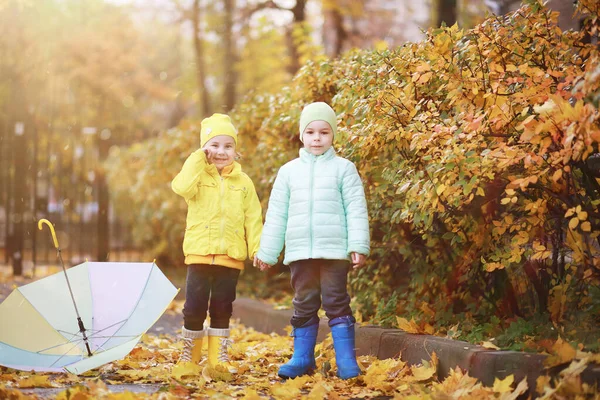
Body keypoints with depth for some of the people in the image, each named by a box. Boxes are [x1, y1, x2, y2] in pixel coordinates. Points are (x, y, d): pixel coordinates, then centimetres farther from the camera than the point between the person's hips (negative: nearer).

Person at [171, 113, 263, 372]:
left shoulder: (243, 183, 8)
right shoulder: (198, 175, 3)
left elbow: (253, 219, 7)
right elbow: (182, 187, -21)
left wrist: (257, 249, -3)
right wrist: (197, 159, -13)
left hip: (231, 256, 2)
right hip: (199, 253, -2)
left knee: (222, 308, 8)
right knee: (194, 307, 0)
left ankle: (218, 356, 17)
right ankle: (189, 355, 13)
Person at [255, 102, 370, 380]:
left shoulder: (343, 168, 4)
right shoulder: (289, 171, 11)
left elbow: (356, 210, -1)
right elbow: (276, 214, 13)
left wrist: (359, 246, -10)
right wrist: (266, 252, 11)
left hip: (335, 250, -3)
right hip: (300, 252, 3)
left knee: (337, 303, -3)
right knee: (304, 305, 8)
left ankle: (346, 361, 1)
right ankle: (302, 359, 16)